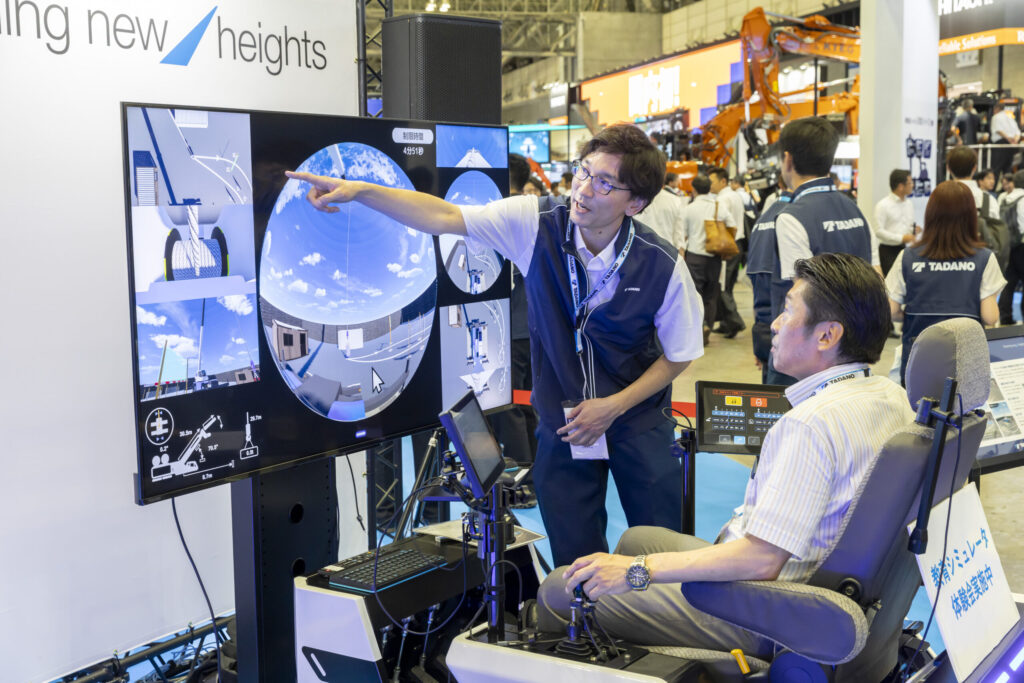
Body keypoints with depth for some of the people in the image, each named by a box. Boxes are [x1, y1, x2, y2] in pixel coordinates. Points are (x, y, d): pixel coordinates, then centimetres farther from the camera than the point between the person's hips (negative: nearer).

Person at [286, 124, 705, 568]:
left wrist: (614, 407, -12)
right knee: (575, 560, 6)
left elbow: (679, 354, -3)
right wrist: (360, 190, -27)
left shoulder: (662, 265, -16)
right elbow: (443, 217, -17)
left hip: (638, 419, -1)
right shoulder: (537, 223, -14)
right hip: (562, 420, 1)